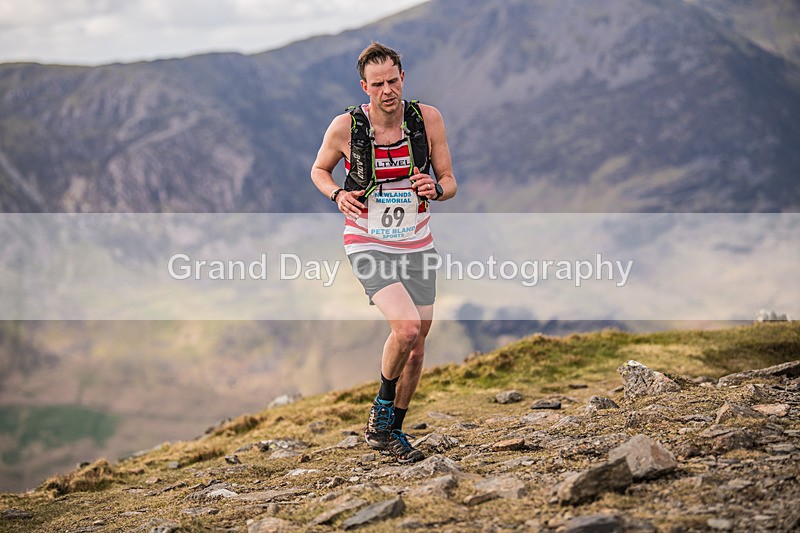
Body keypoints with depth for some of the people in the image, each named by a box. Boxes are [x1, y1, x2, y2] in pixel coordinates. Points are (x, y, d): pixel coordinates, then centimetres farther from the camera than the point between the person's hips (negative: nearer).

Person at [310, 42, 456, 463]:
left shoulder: (428, 118, -7)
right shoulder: (345, 127, -12)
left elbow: (450, 182, 2)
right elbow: (318, 169, 7)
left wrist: (436, 188, -22)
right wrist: (337, 195, -14)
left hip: (417, 246, 4)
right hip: (368, 245, -4)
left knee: (416, 346, 9)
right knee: (407, 328, -24)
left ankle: (390, 431, 29)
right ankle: (381, 408, 4)